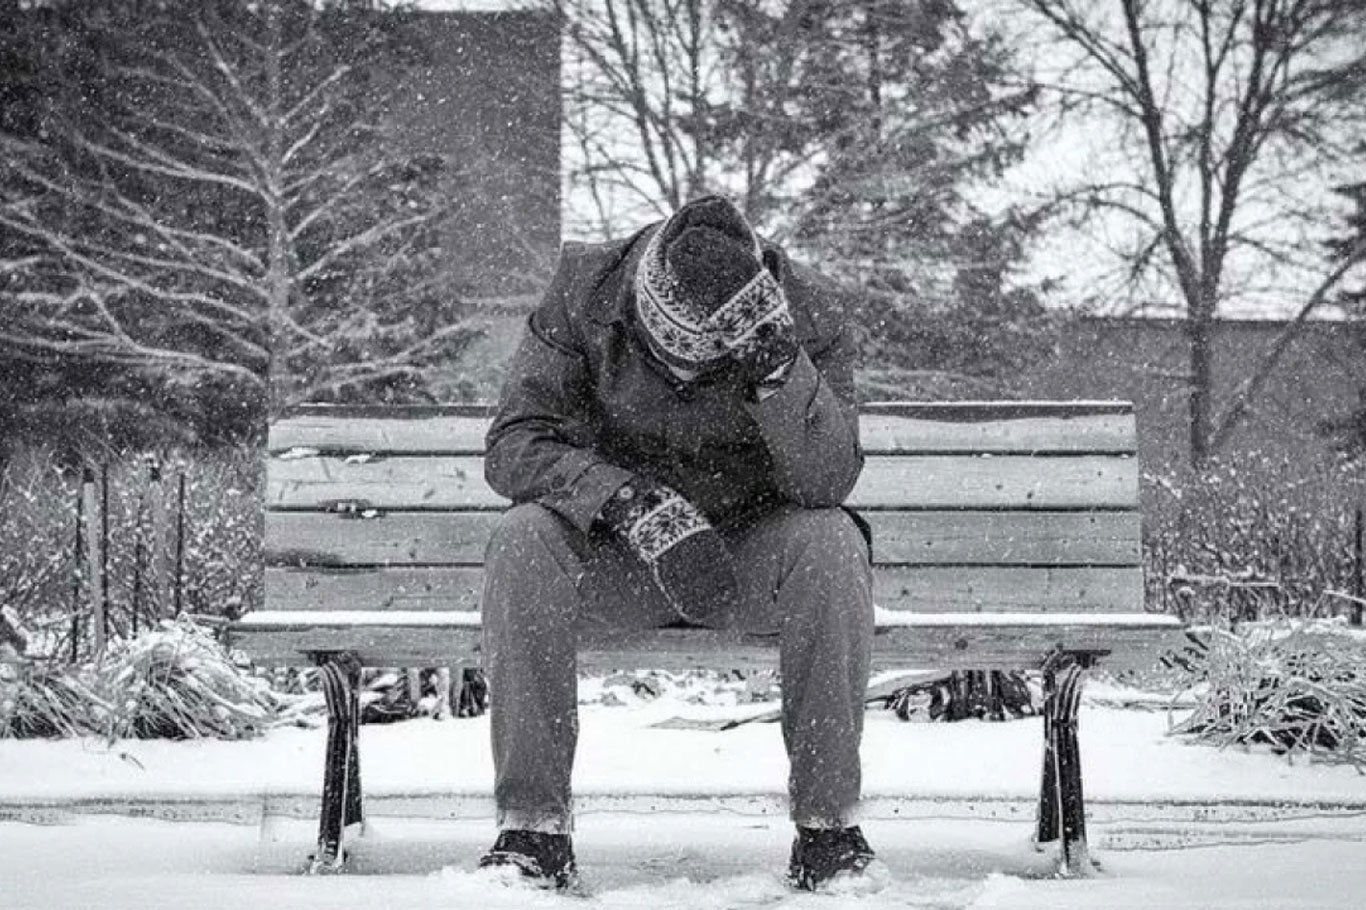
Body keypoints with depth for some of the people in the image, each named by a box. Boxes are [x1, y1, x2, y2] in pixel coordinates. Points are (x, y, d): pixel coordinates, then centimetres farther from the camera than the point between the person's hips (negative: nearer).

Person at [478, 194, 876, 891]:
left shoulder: (809, 311, -14)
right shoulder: (586, 290, -14)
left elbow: (827, 482, -22)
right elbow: (515, 445, -18)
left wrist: (779, 370, -39)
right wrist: (637, 505, -33)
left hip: (750, 556, 0)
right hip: (616, 553, 0)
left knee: (830, 543, -32)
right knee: (522, 541, -30)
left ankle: (829, 822, -21)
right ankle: (531, 825, -23)